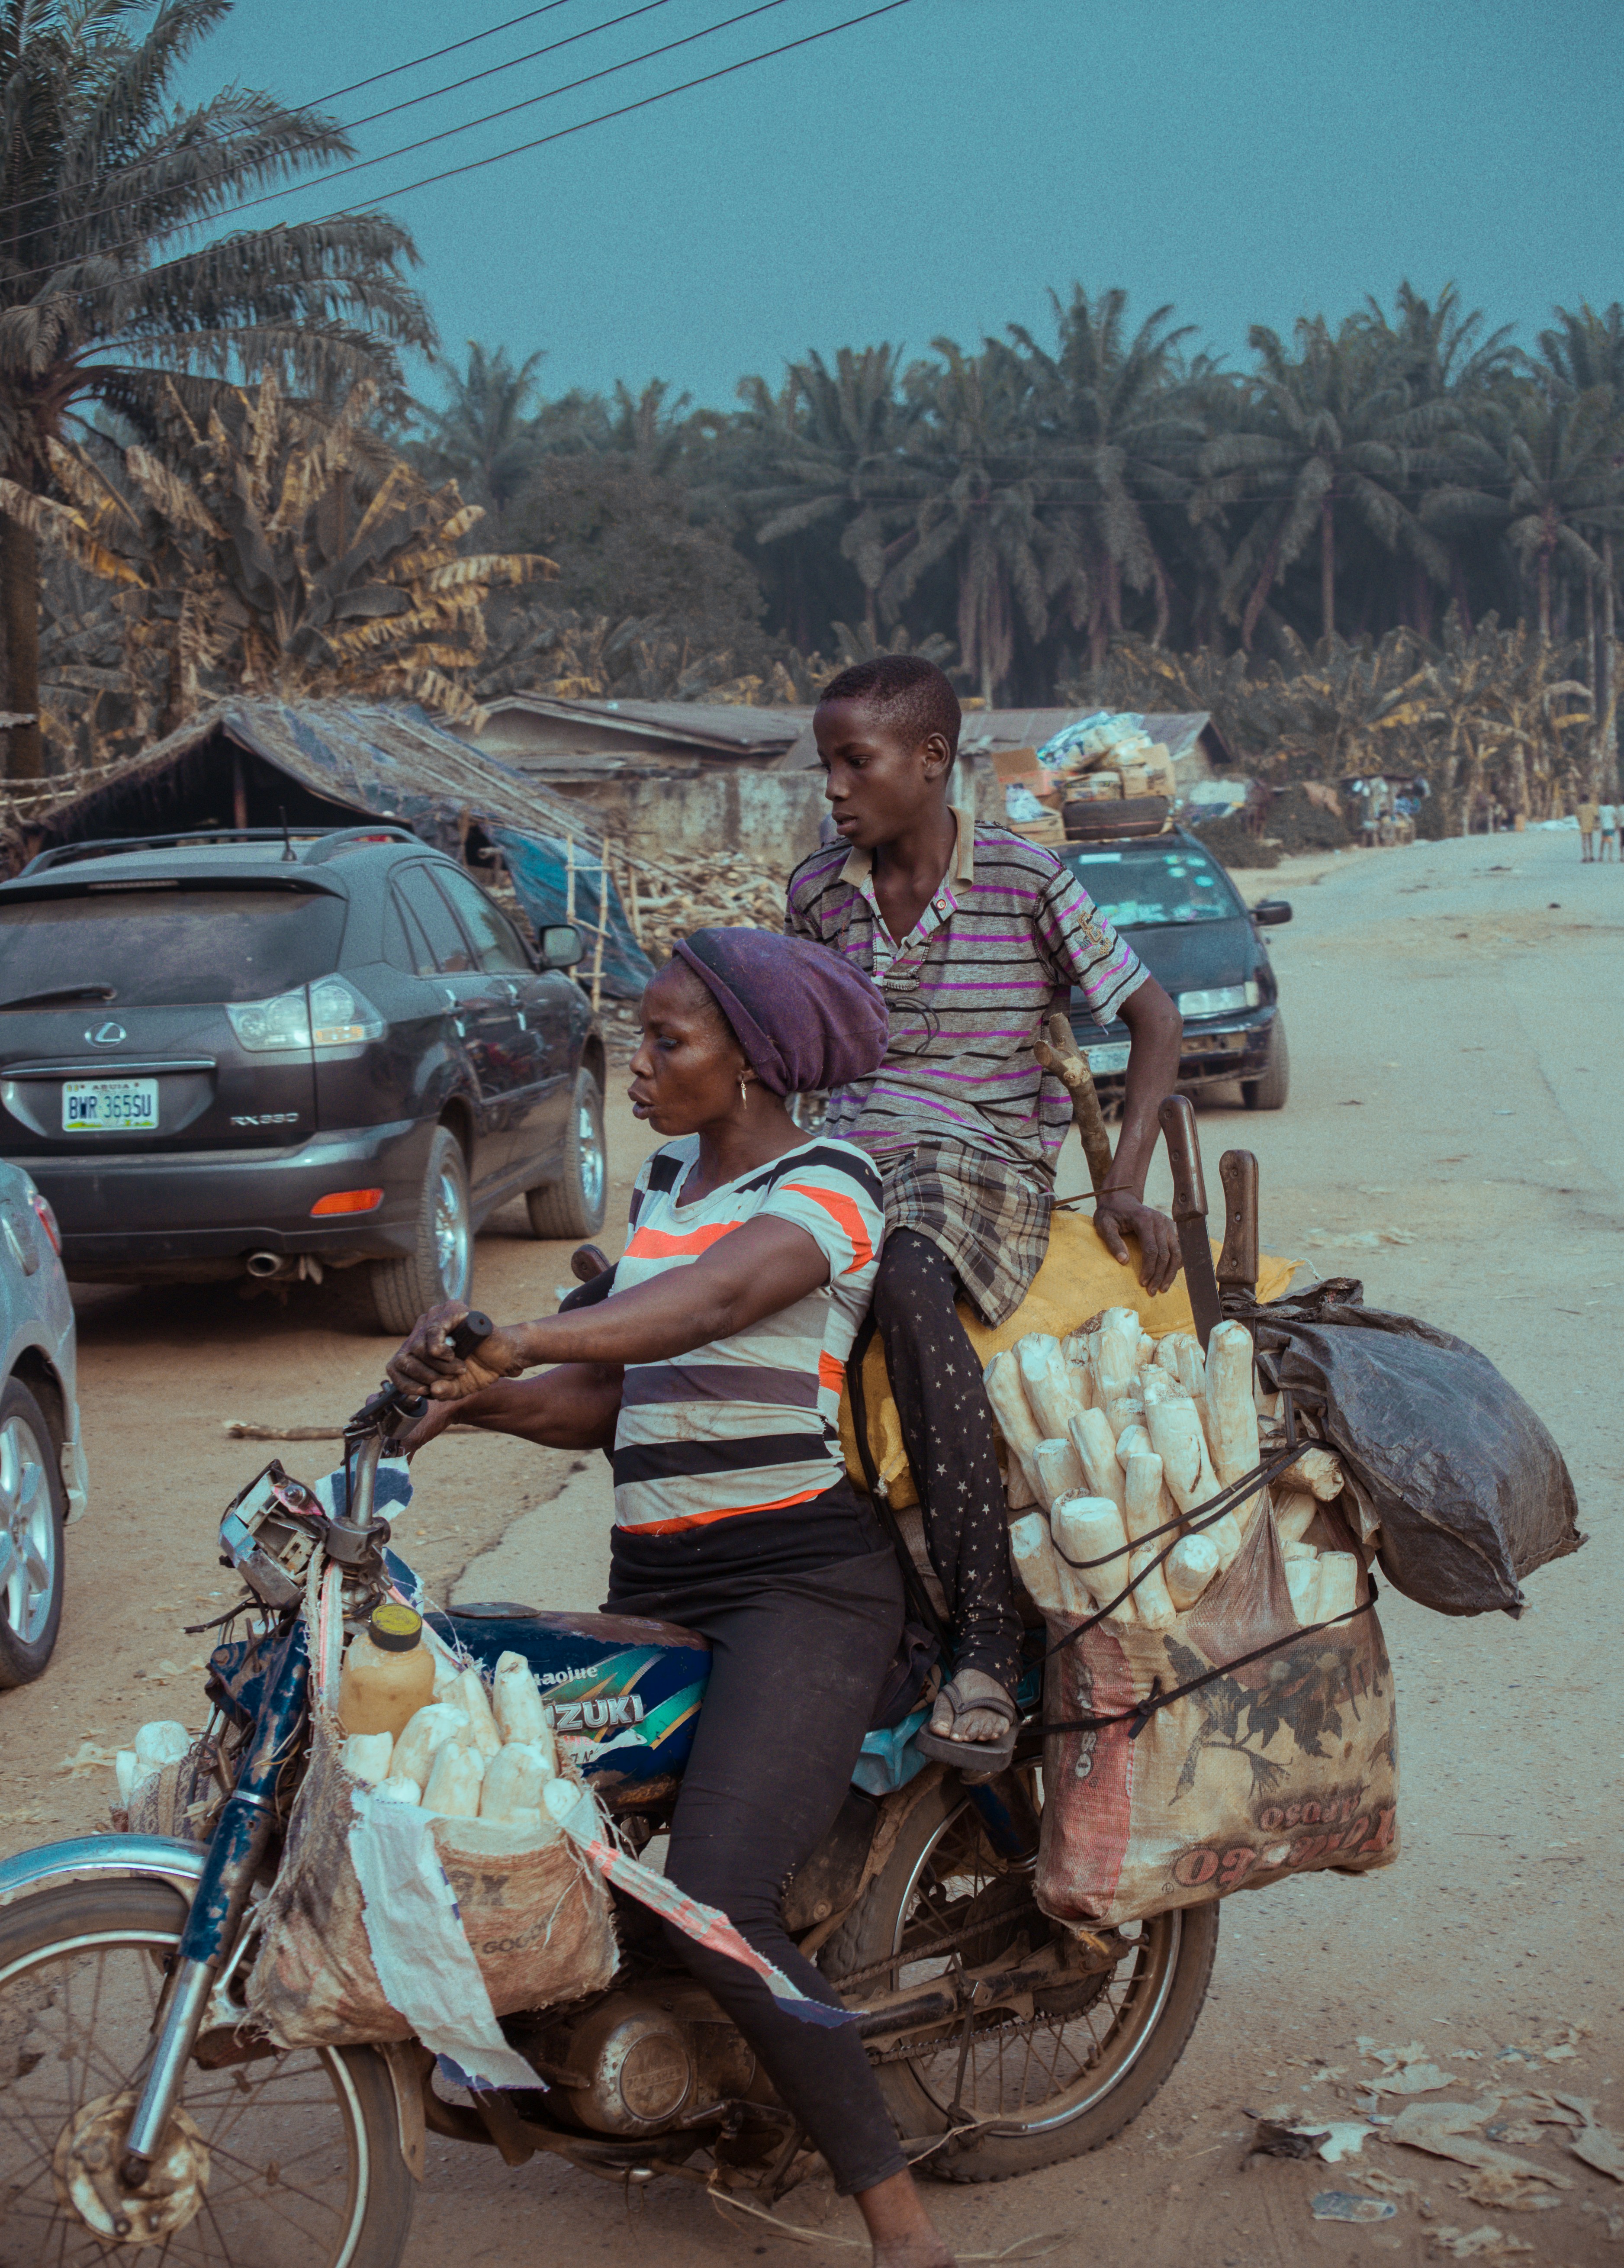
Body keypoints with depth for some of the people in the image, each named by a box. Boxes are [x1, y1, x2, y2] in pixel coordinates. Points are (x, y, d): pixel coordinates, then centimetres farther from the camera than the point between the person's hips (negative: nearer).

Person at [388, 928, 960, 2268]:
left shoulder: (829, 1183, -7)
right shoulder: (668, 1176, 18)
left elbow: (716, 1299, -29)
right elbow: (613, 1397, 16)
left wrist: (511, 1340, -44)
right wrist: (481, 1400, -4)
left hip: (803, 1578, -8)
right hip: (651, 1584, 8)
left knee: (717, 1904, -23)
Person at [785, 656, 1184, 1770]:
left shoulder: (1025, 877, -1)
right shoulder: (818, 894, 13)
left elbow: (1153, 1016, 3)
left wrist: (1127, 1186, -7)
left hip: (983, 1166, -5)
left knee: (905, 1279, -42)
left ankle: (990, 1634, -41)